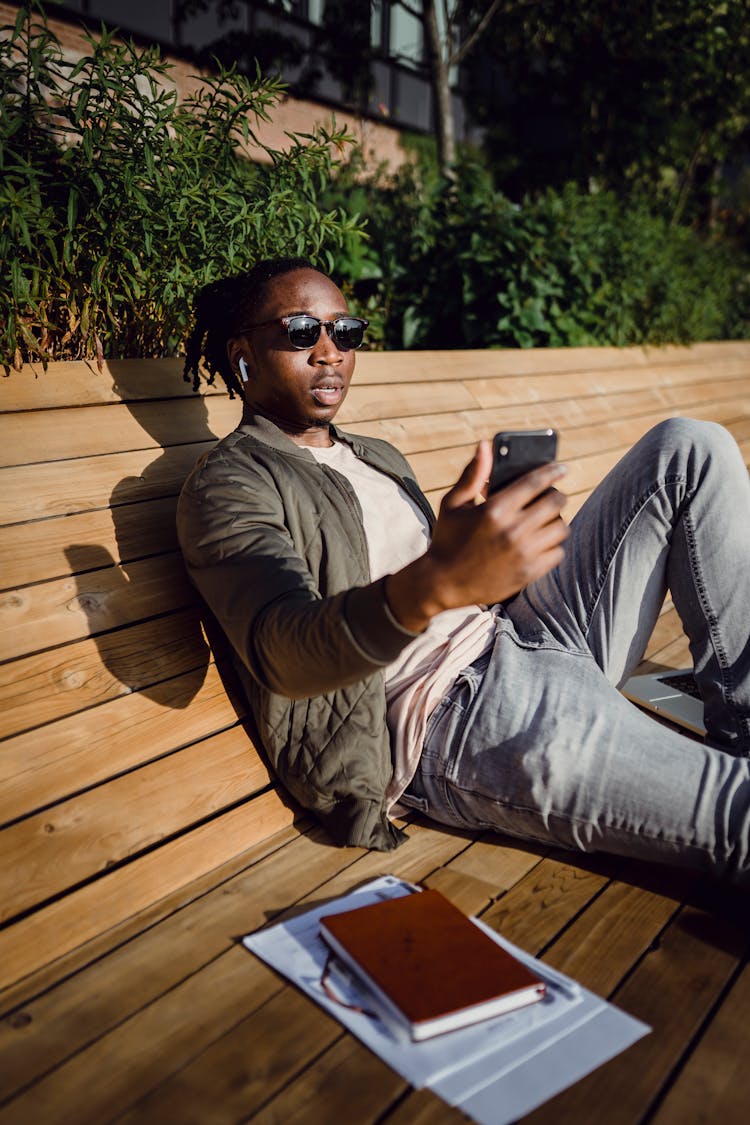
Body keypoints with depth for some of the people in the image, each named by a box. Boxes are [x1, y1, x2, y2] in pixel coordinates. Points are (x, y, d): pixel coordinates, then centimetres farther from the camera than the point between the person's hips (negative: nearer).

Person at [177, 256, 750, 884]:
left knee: (689, 449, 1)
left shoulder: (379, 456, 24)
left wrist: (509, 522, 5)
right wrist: (433, 585, -42)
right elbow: (282, 656, -23)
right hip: (448, 718, -9)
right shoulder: (226, 484, -3)